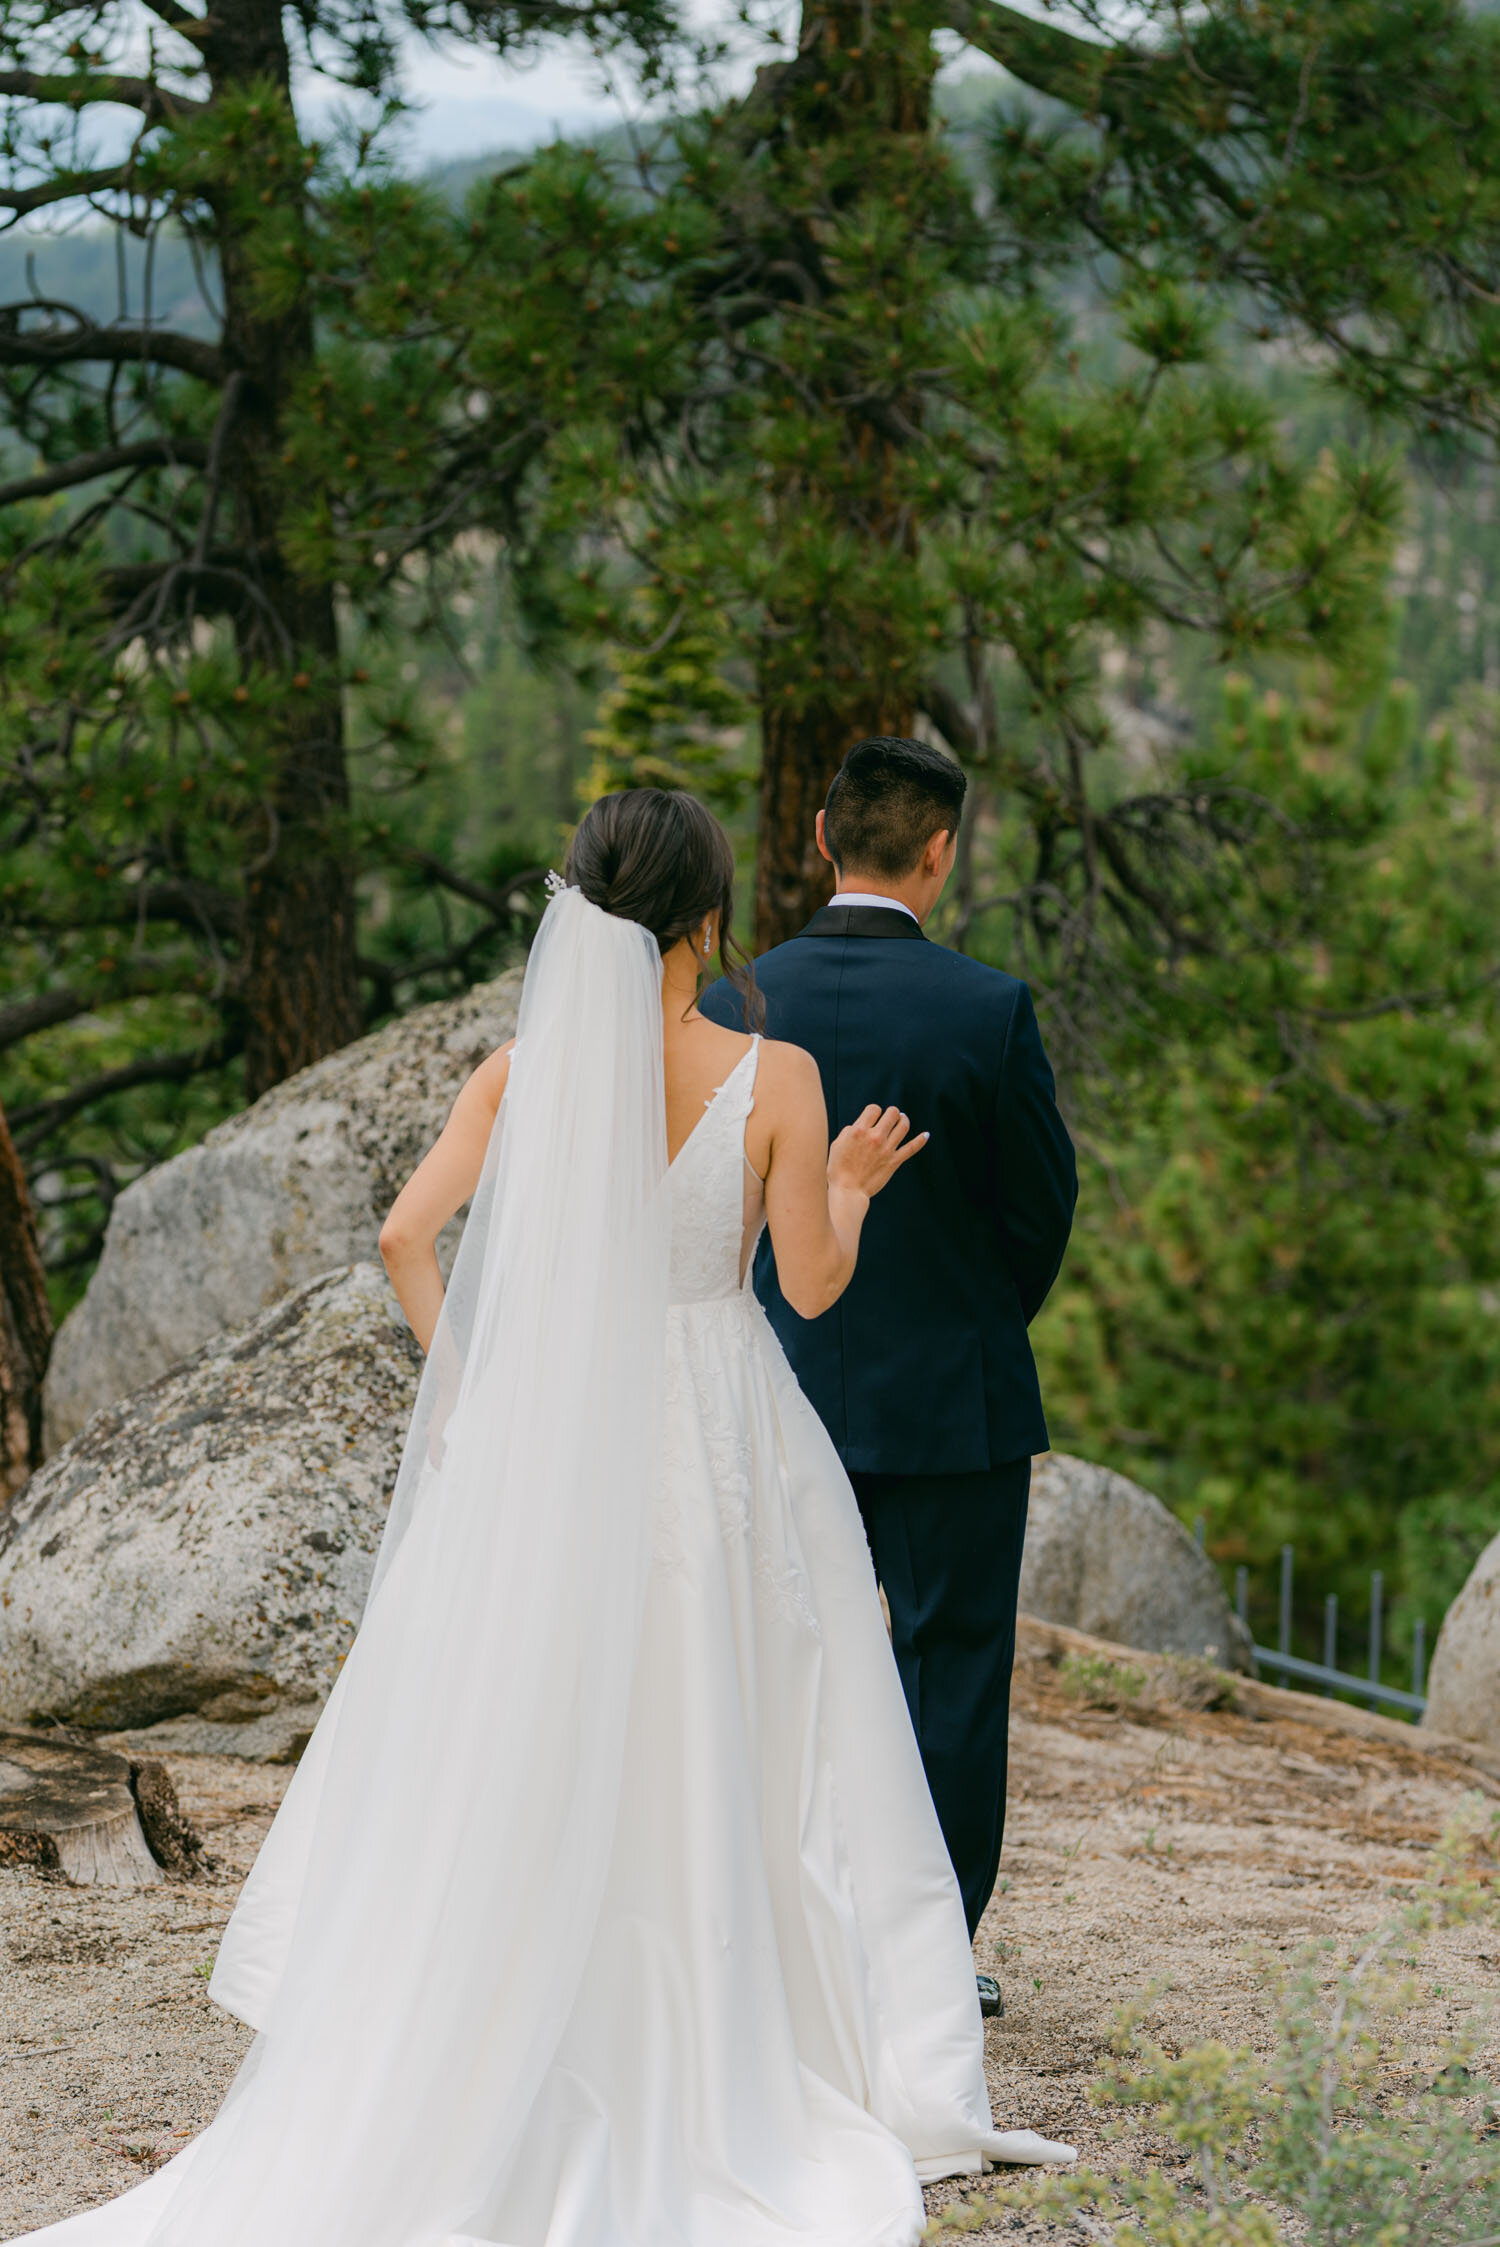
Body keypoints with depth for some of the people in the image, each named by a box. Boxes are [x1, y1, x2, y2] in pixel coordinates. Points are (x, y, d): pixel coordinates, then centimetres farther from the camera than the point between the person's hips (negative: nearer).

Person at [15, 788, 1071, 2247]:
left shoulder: (525, 1069, -2)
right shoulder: (772, 1077, -8)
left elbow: (409, 1233, -10)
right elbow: (811, 1286, -4)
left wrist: (464, 1382, 1)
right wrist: (850, 1187, 15)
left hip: (551, 1440, 2)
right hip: (725, 1440, -2)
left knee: (519, 1764, 9)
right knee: (736, 1766, 9)